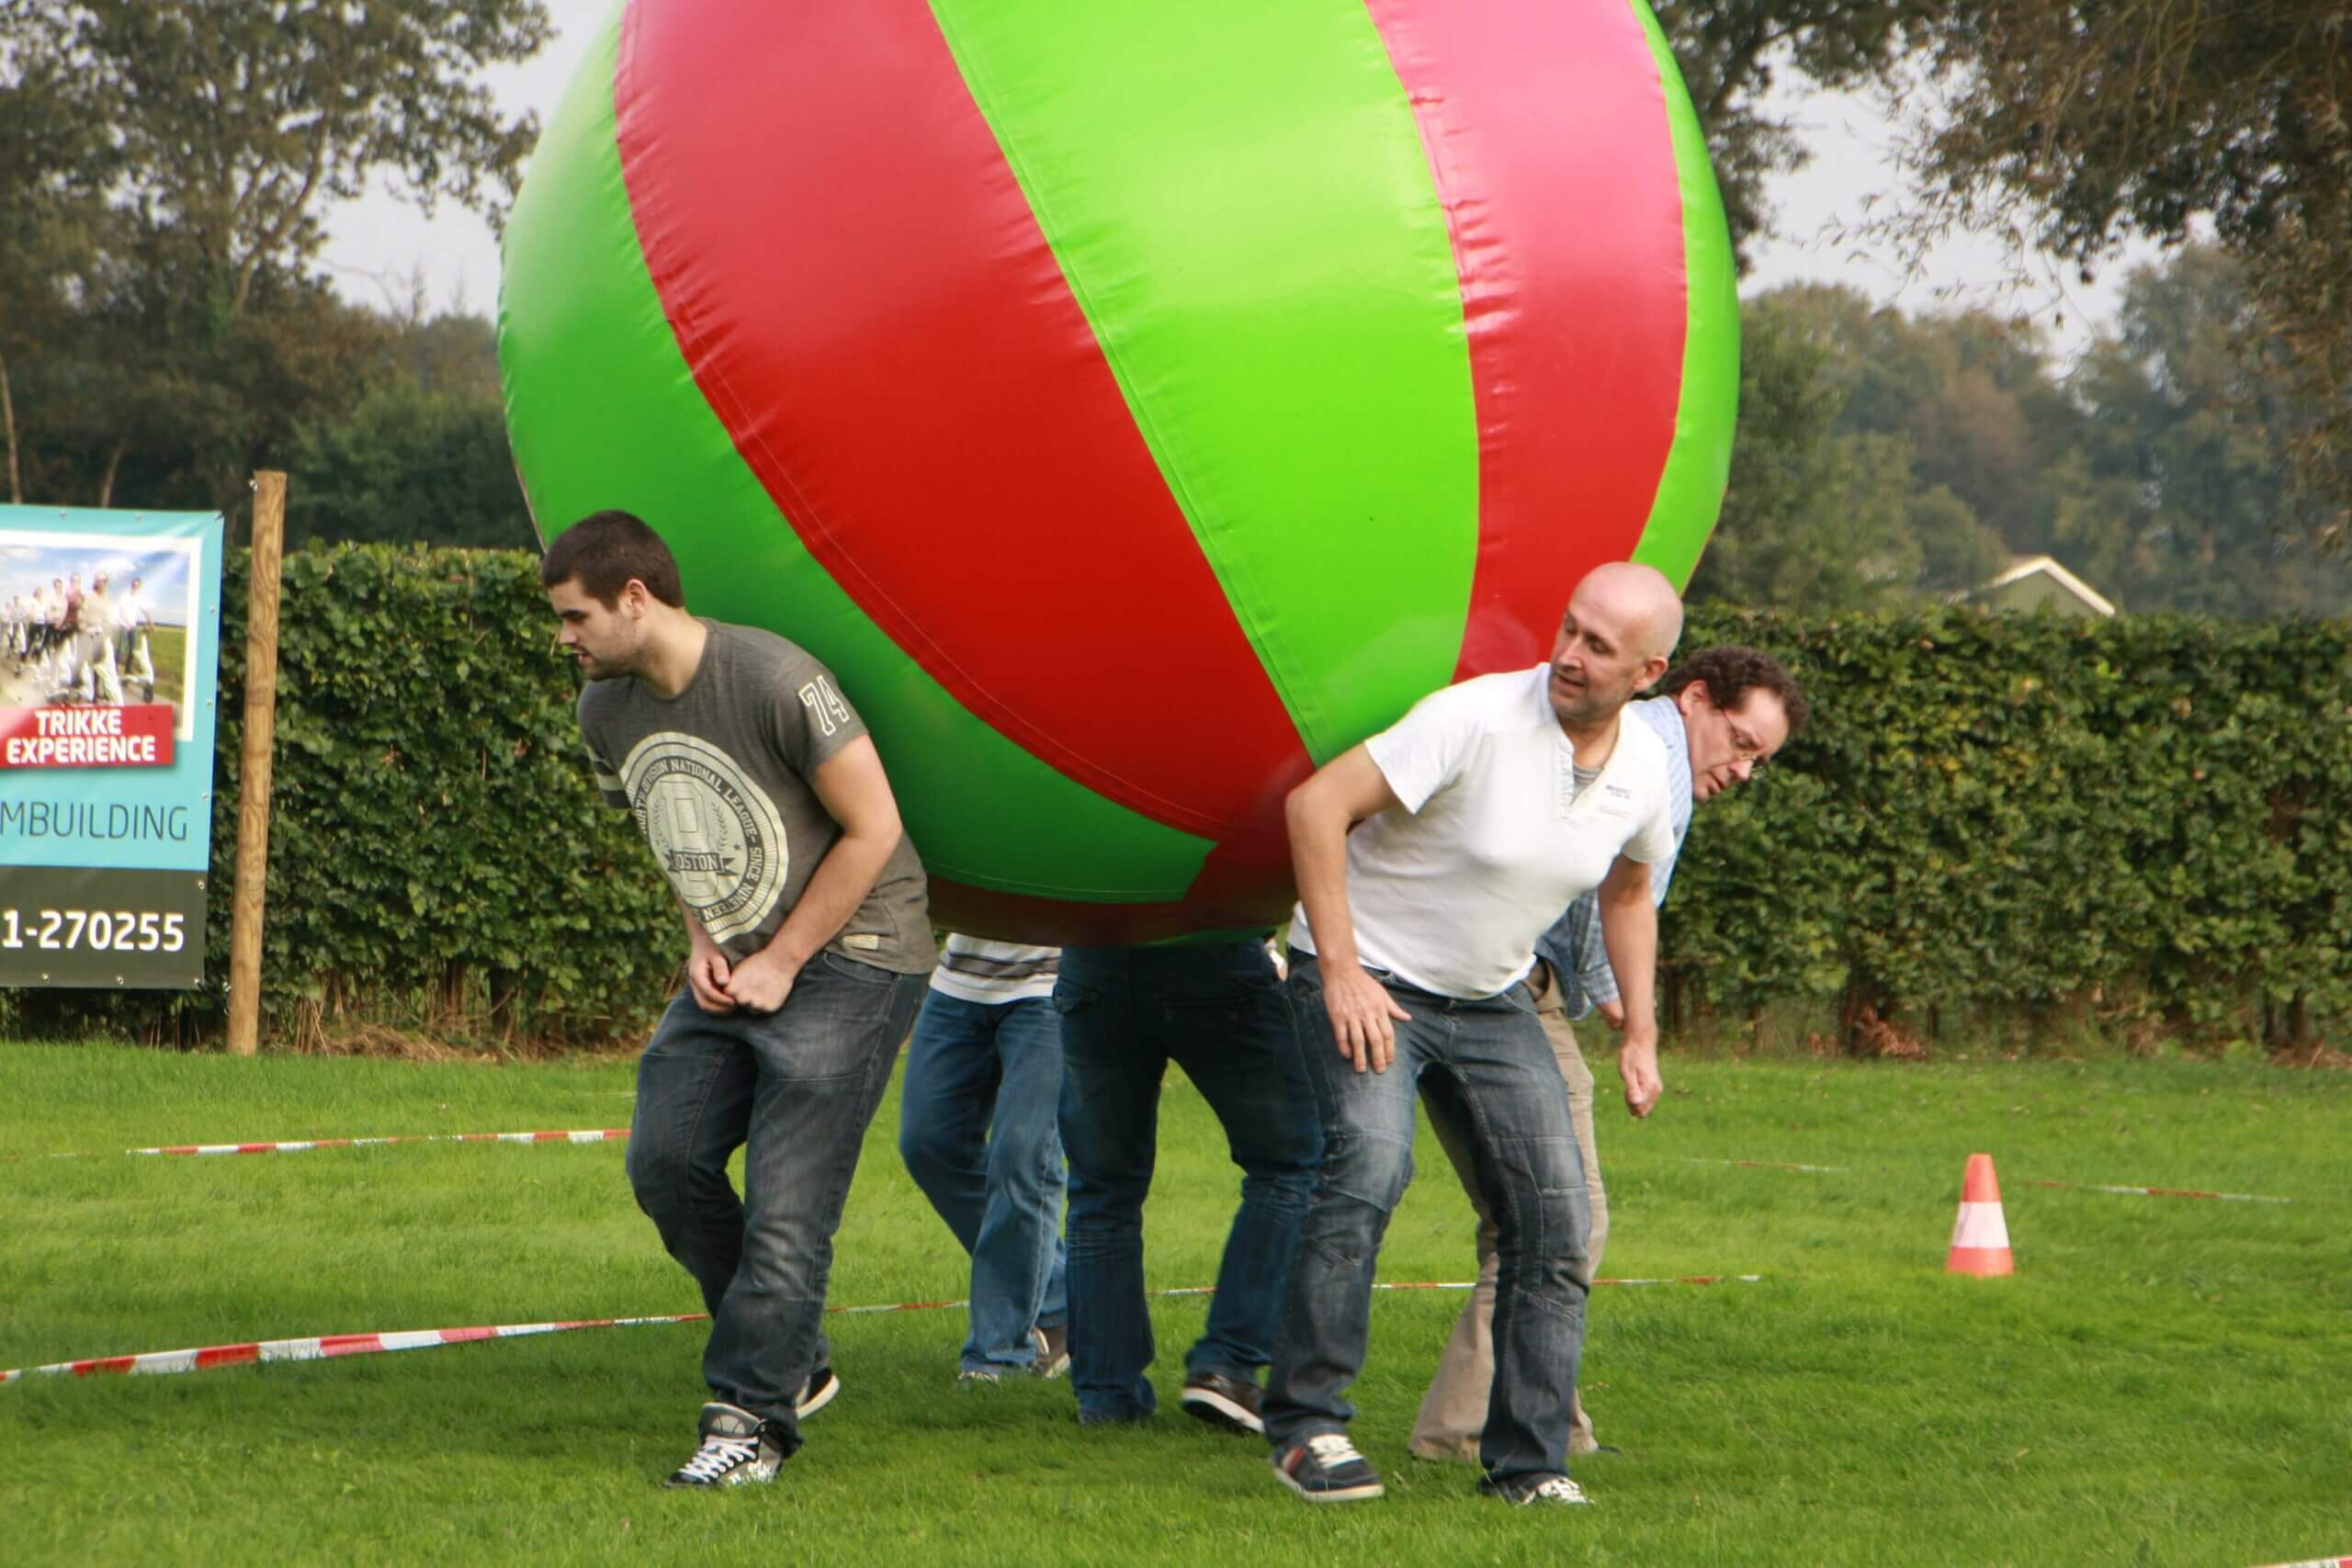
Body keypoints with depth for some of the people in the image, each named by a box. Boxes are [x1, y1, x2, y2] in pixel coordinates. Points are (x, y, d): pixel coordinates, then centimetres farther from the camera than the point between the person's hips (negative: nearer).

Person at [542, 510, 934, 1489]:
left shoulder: (775, 682, -21)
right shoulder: (607, 710, 3)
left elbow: (871, 829, -15)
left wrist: (781, 963, -12)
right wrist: (701, 942, 2)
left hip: (845, 958, -8)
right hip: (732, 966, 8)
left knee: (787, 1201, -12)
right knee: (665, 1162, -1)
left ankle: (753, 1416, -4)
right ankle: (795, 1362, 15)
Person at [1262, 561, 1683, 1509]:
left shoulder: (1642, 769, -4)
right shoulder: (1478, 720, -25)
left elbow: (1627, 891, 18)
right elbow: (1318, 804, -26)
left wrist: (1641, 1034, 12)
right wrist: (1340, 972, -26)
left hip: (1493, 1003, 6)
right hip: (1370, 978, -6)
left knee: (1554, 1214, -5)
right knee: (1368, 1163, -28)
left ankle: (1528, 1462, 5)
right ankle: (1306, 1426, -19)